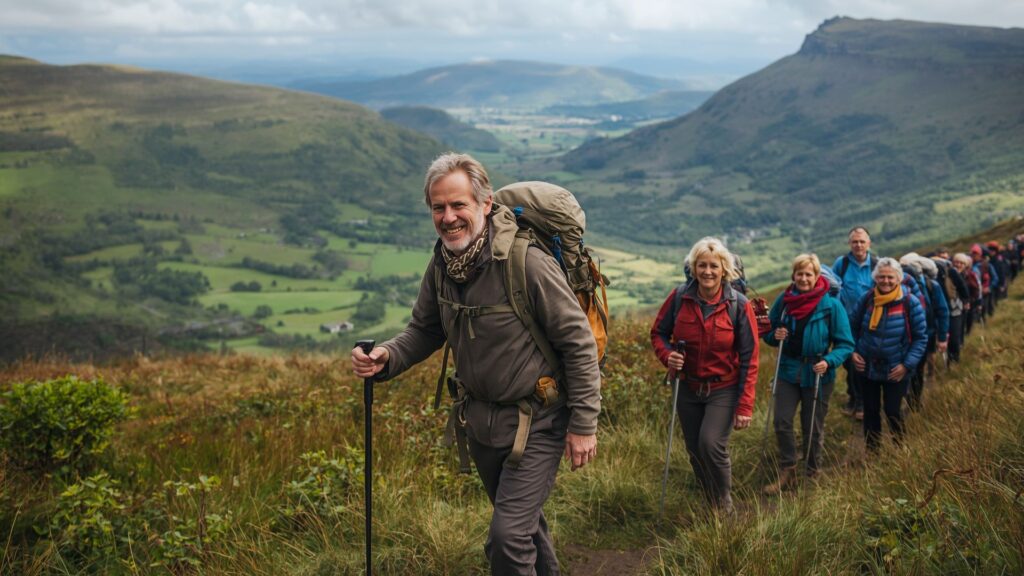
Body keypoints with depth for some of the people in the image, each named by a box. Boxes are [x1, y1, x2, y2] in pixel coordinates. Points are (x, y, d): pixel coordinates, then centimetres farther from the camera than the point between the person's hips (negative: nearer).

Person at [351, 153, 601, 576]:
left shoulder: (526, 262, -26)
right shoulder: (441, 264, -6)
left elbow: (579, 343, -19)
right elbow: (424, 330, 6)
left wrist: (584, 424, -17)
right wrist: (386, 359, -15)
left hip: (536, 420, -6)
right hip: (481, 417, 7)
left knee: (508, 534, -11)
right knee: (522, 518, 24)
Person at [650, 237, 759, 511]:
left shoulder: (738, 305, -12)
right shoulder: (679, 297, -8)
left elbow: (749, 359, -10)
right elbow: (658, 332, 7)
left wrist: (745, 406, -13)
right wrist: (667, 355, -16)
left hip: (724, 390, -3)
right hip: (688, 388, 3)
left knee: (711, 443, -21)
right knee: (695, 451, 11)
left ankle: (725, 506, 4)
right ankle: (711, 506, 34)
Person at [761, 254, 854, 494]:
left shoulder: (831, 305, -10)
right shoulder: (783, 300, -2)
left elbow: (846, 344, -8)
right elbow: (768, 333, 10)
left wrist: (829, 361, -25)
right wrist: (775, 335, -13)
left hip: (817, 376, -2)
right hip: (788, 371, 2)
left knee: (813, 428, 9)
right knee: (781, 421, -7)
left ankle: (812, 474, 28)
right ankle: (787, 472, 10)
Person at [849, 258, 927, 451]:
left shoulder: (910, 303, -13)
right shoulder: (867, 299, -6)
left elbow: (921, 337, -8)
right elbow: (853, 327, 7)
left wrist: (907, 365, -15)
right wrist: (852, 351, -5)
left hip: (895, 371, -2)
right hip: (867, 368, 3)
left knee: (893, 411, 7)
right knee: (871, 411, 13)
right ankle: (871, 450, 30)